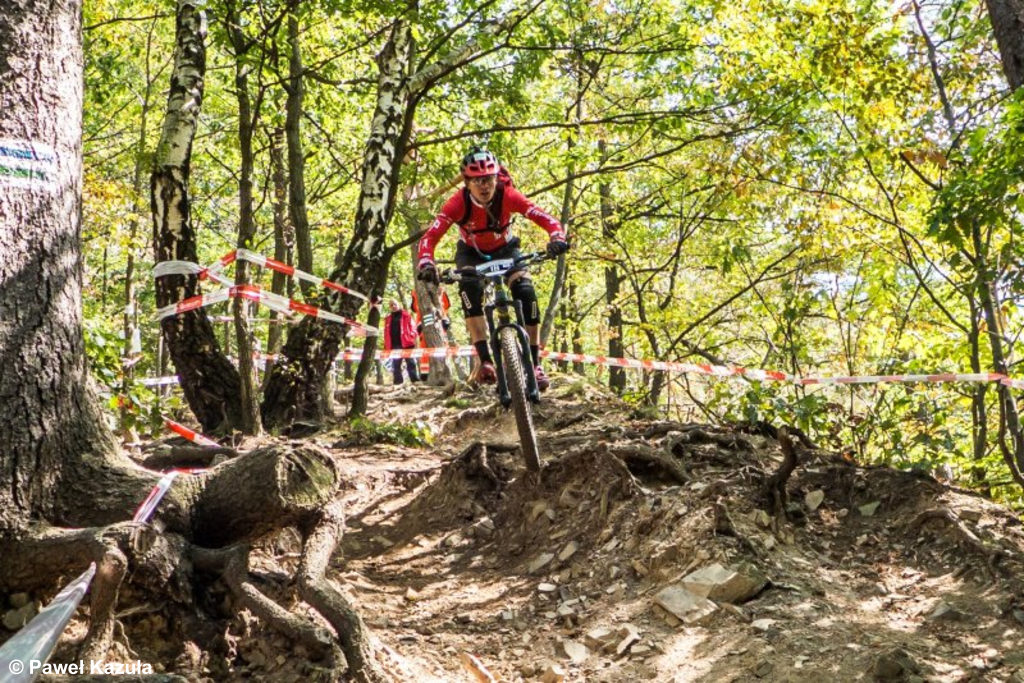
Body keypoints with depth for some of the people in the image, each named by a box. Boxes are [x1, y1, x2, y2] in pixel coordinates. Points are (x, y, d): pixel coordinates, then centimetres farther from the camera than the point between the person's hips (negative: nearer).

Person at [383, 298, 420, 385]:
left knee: (411, 364, -4)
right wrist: (386, 346, 8)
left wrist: (412, 338, -12)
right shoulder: (388, 318, 17)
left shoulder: (406, 315, 8)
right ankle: (398, 383, 5)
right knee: (395, 366, 3)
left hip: (407, 344, -4)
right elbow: (386, 333, 15)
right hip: (394, 345, 4)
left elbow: (412, 327, 2)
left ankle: (415, 381, -7)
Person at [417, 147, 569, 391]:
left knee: (526, 293, -23)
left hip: (504, 249, 1)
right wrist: (426, 263, -57)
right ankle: (485, 361, -31)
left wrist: (558, 238, -56)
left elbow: (546, 219, -35)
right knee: (470, 289, -32)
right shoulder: (459, 202, -31)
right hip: (471, 253, 0)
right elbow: (430, 236, -37)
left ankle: (534, 363, -13)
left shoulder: (508, 196, -30)